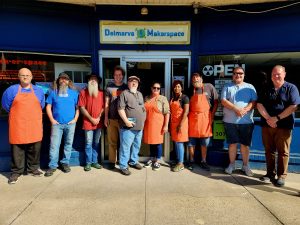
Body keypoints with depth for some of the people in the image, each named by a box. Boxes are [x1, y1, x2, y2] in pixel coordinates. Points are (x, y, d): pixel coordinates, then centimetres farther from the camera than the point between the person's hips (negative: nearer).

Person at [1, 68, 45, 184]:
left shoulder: (39, 91, 10)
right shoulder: (11, 90, 4)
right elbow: (6, 106, 11)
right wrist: (19, 115, 13)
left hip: (35, 126, 2)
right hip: (18, 126, -2)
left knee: (34, 149, 7)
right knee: (17, 150, 3)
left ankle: (33, 168, 23)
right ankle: (16, 171, 16)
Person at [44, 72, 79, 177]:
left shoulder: (74, 93, 8)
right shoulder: (53, 92, 8)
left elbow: (78, 107, 7)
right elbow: (48, 107, 8)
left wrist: (75, 119, -3)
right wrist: (52, 119, -2)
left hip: (70, 123, 1)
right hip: (57, 123, 0)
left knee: (68, 144, 7)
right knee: (54, 145, -2)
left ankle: (65, 163, 20)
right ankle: (52, 166, 7)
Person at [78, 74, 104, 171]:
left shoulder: (101, 93, 7)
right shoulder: (83, 92, -1)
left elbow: (103, 107, 6)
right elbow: (82, 108, -5)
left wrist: (99, 118, -7)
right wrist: (91, 119, -10)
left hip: (98, 122, 3)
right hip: (88, 122, -3)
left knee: (96, 143, 11)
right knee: (89, 143, 2)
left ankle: (95, 161, 22)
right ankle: (88, 163, 15)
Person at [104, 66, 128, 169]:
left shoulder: (126, 88, 6)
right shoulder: (109, 87, 6)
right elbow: (106, 103, 7)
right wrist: (106, 117, 1)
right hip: (112, 118, 0)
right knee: (112, 141, 4)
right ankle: (112, 161, 15)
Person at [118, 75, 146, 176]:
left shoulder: (140, 94, 17)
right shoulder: (124, 93, -7)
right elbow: (120, 109, -14)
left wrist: (143, 120, 16)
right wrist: (126, 121, -21)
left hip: (139, 126, 8)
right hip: (128, 126, -7)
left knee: (136, 145, 17)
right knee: (126, 147, -2)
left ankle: (133, 161, 33)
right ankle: (123, 166, 8)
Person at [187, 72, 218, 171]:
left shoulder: (209, 87, -1)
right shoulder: (190, 90, 7)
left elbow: (215, 102, 0)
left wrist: (212, 116, -4)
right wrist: (188, 116, 1)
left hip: (205, 118, -1)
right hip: (192, 118, 2)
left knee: (205, 142, 9)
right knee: (191, 141, 7)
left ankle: (203, 161, 23)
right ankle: (191, 161, 21)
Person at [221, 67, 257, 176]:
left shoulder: (250, 87, 10)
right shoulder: (227, 87, 7)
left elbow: (254, 102, 1)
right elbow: (223, 101, -5)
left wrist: (245, 110, -18)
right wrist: (236, 109, -17)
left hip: (246, 121, 1)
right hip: (230, 121, 0)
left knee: (245, 144, 6)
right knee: (232, 143, 6)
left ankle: (245, 165, 21)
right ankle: (232, 164, 20)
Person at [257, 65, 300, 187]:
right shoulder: (266, 89, 12)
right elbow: (259, 104, 3)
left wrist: (277, 118, -15)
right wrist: (268, 118, -12)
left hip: (284, 125, -3)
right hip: (267, 124, 4)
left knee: (283, 152, 2)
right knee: (269, 150, 9)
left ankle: (281, 176, 11)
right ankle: (270, 173, 19)